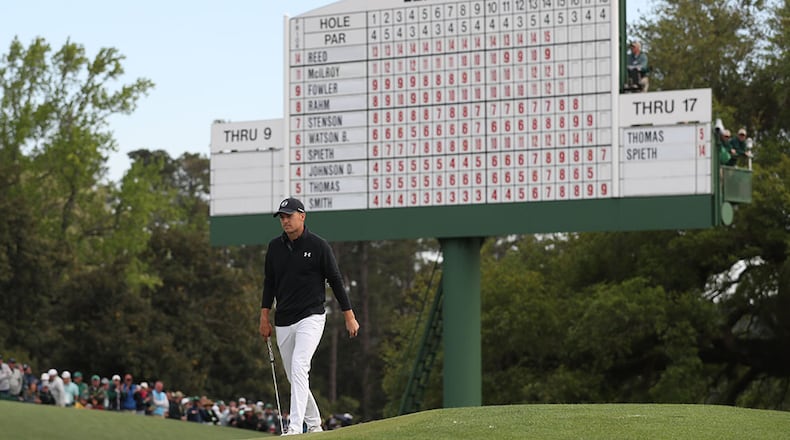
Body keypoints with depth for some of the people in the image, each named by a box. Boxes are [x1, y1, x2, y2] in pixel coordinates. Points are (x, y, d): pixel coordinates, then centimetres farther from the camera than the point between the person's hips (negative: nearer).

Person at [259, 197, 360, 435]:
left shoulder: (318, 246, -6)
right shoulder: (275, 247, 7)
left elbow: (335, 281, -2)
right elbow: (269, 283, 15)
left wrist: (349, 316, -2)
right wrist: (264, 317, 11)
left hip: (311, 317, -6)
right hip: (283, 322, 6)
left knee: (299, 368, -21)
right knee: (294, 377, 9)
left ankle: (295, 427, -27)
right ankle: (314, 424, 24)